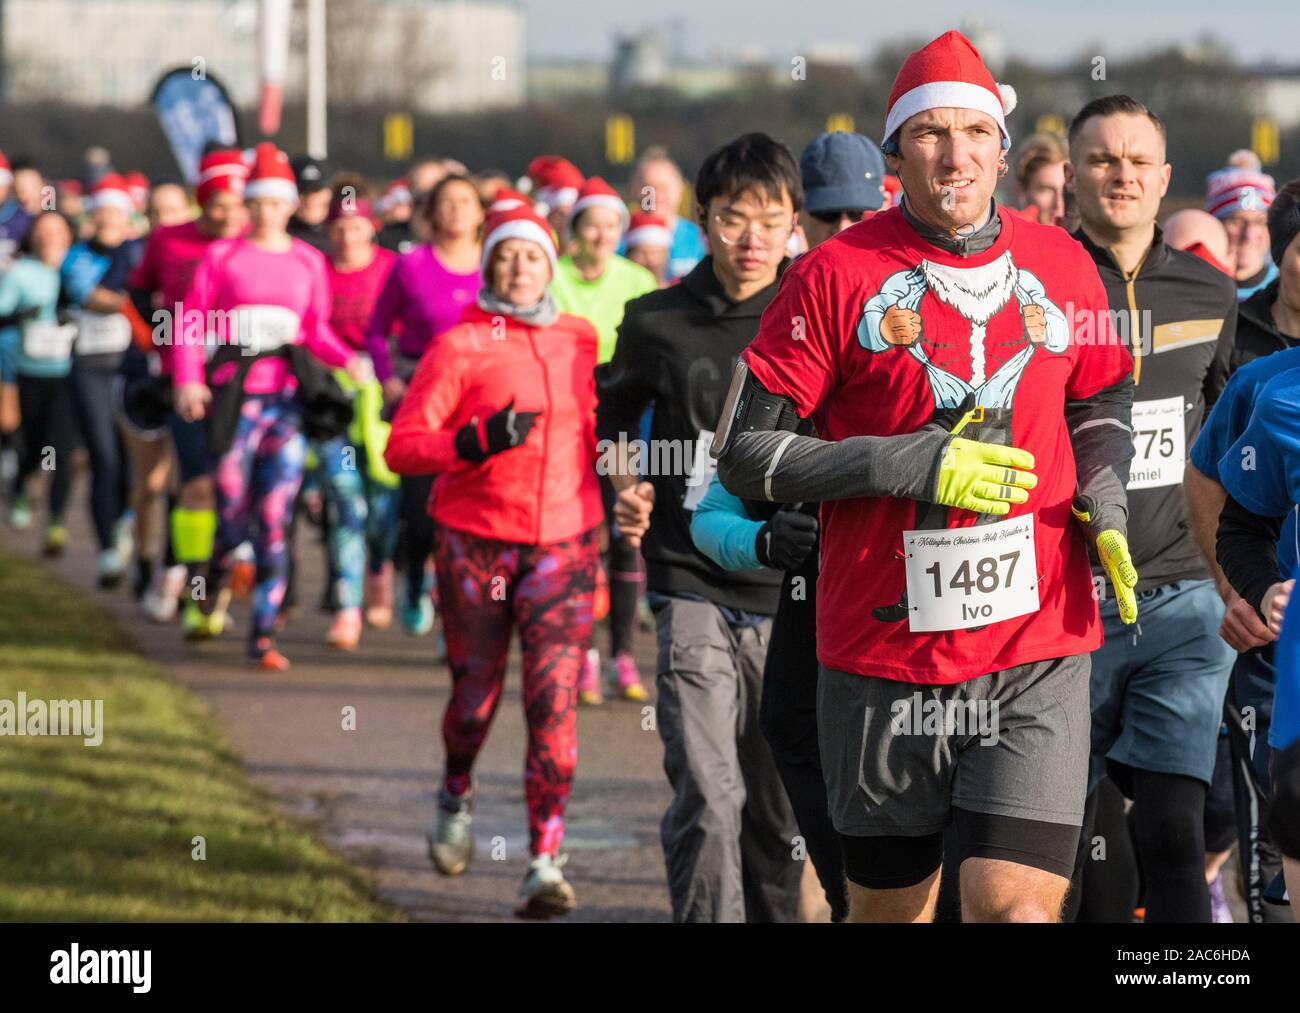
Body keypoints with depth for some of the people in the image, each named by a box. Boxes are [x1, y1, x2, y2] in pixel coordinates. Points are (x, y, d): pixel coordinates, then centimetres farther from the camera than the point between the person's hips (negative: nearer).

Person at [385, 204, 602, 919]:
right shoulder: (458, 347, -4)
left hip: (562, 544, 2)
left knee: (553, 700, -11)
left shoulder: (582, 342, 9)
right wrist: (479, 440, -21)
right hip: (474, 542, -1)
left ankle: (545, 865, -11)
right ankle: (457, 796, 44)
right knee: (477, 692, 11)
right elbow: (402, 449, -10)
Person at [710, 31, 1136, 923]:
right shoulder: (837, 275, -4)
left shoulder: (1061, 266, 6)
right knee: (888, 907, 10)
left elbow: (1102, 404, 24)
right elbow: (745, 453, -5)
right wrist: (910, 465, -15)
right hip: (883, 656, -1)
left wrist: (1103, 508, 4)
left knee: (1018, 906, -12)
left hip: (1038, 655, 1)